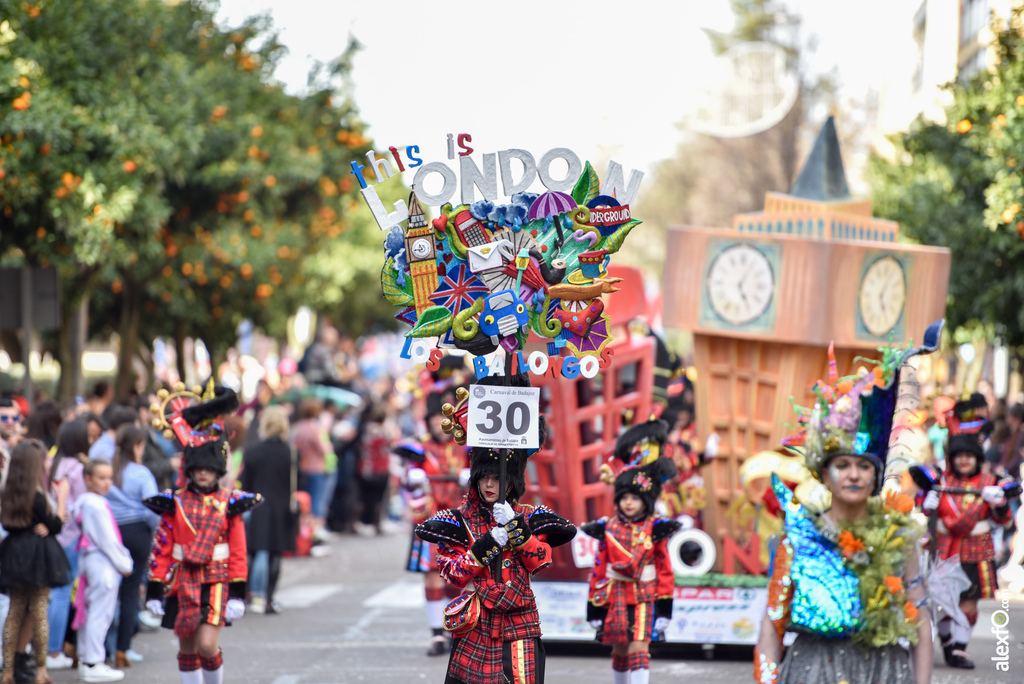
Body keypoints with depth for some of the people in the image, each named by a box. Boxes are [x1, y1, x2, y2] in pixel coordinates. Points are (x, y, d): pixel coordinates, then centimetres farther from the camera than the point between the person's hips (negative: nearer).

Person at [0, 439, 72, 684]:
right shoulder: (36, 497, -17)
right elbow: (56, 526, -10)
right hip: (37, 557, -6)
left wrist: (35, 526, -1)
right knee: (39, 613, 2)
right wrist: (62, 497, -3)